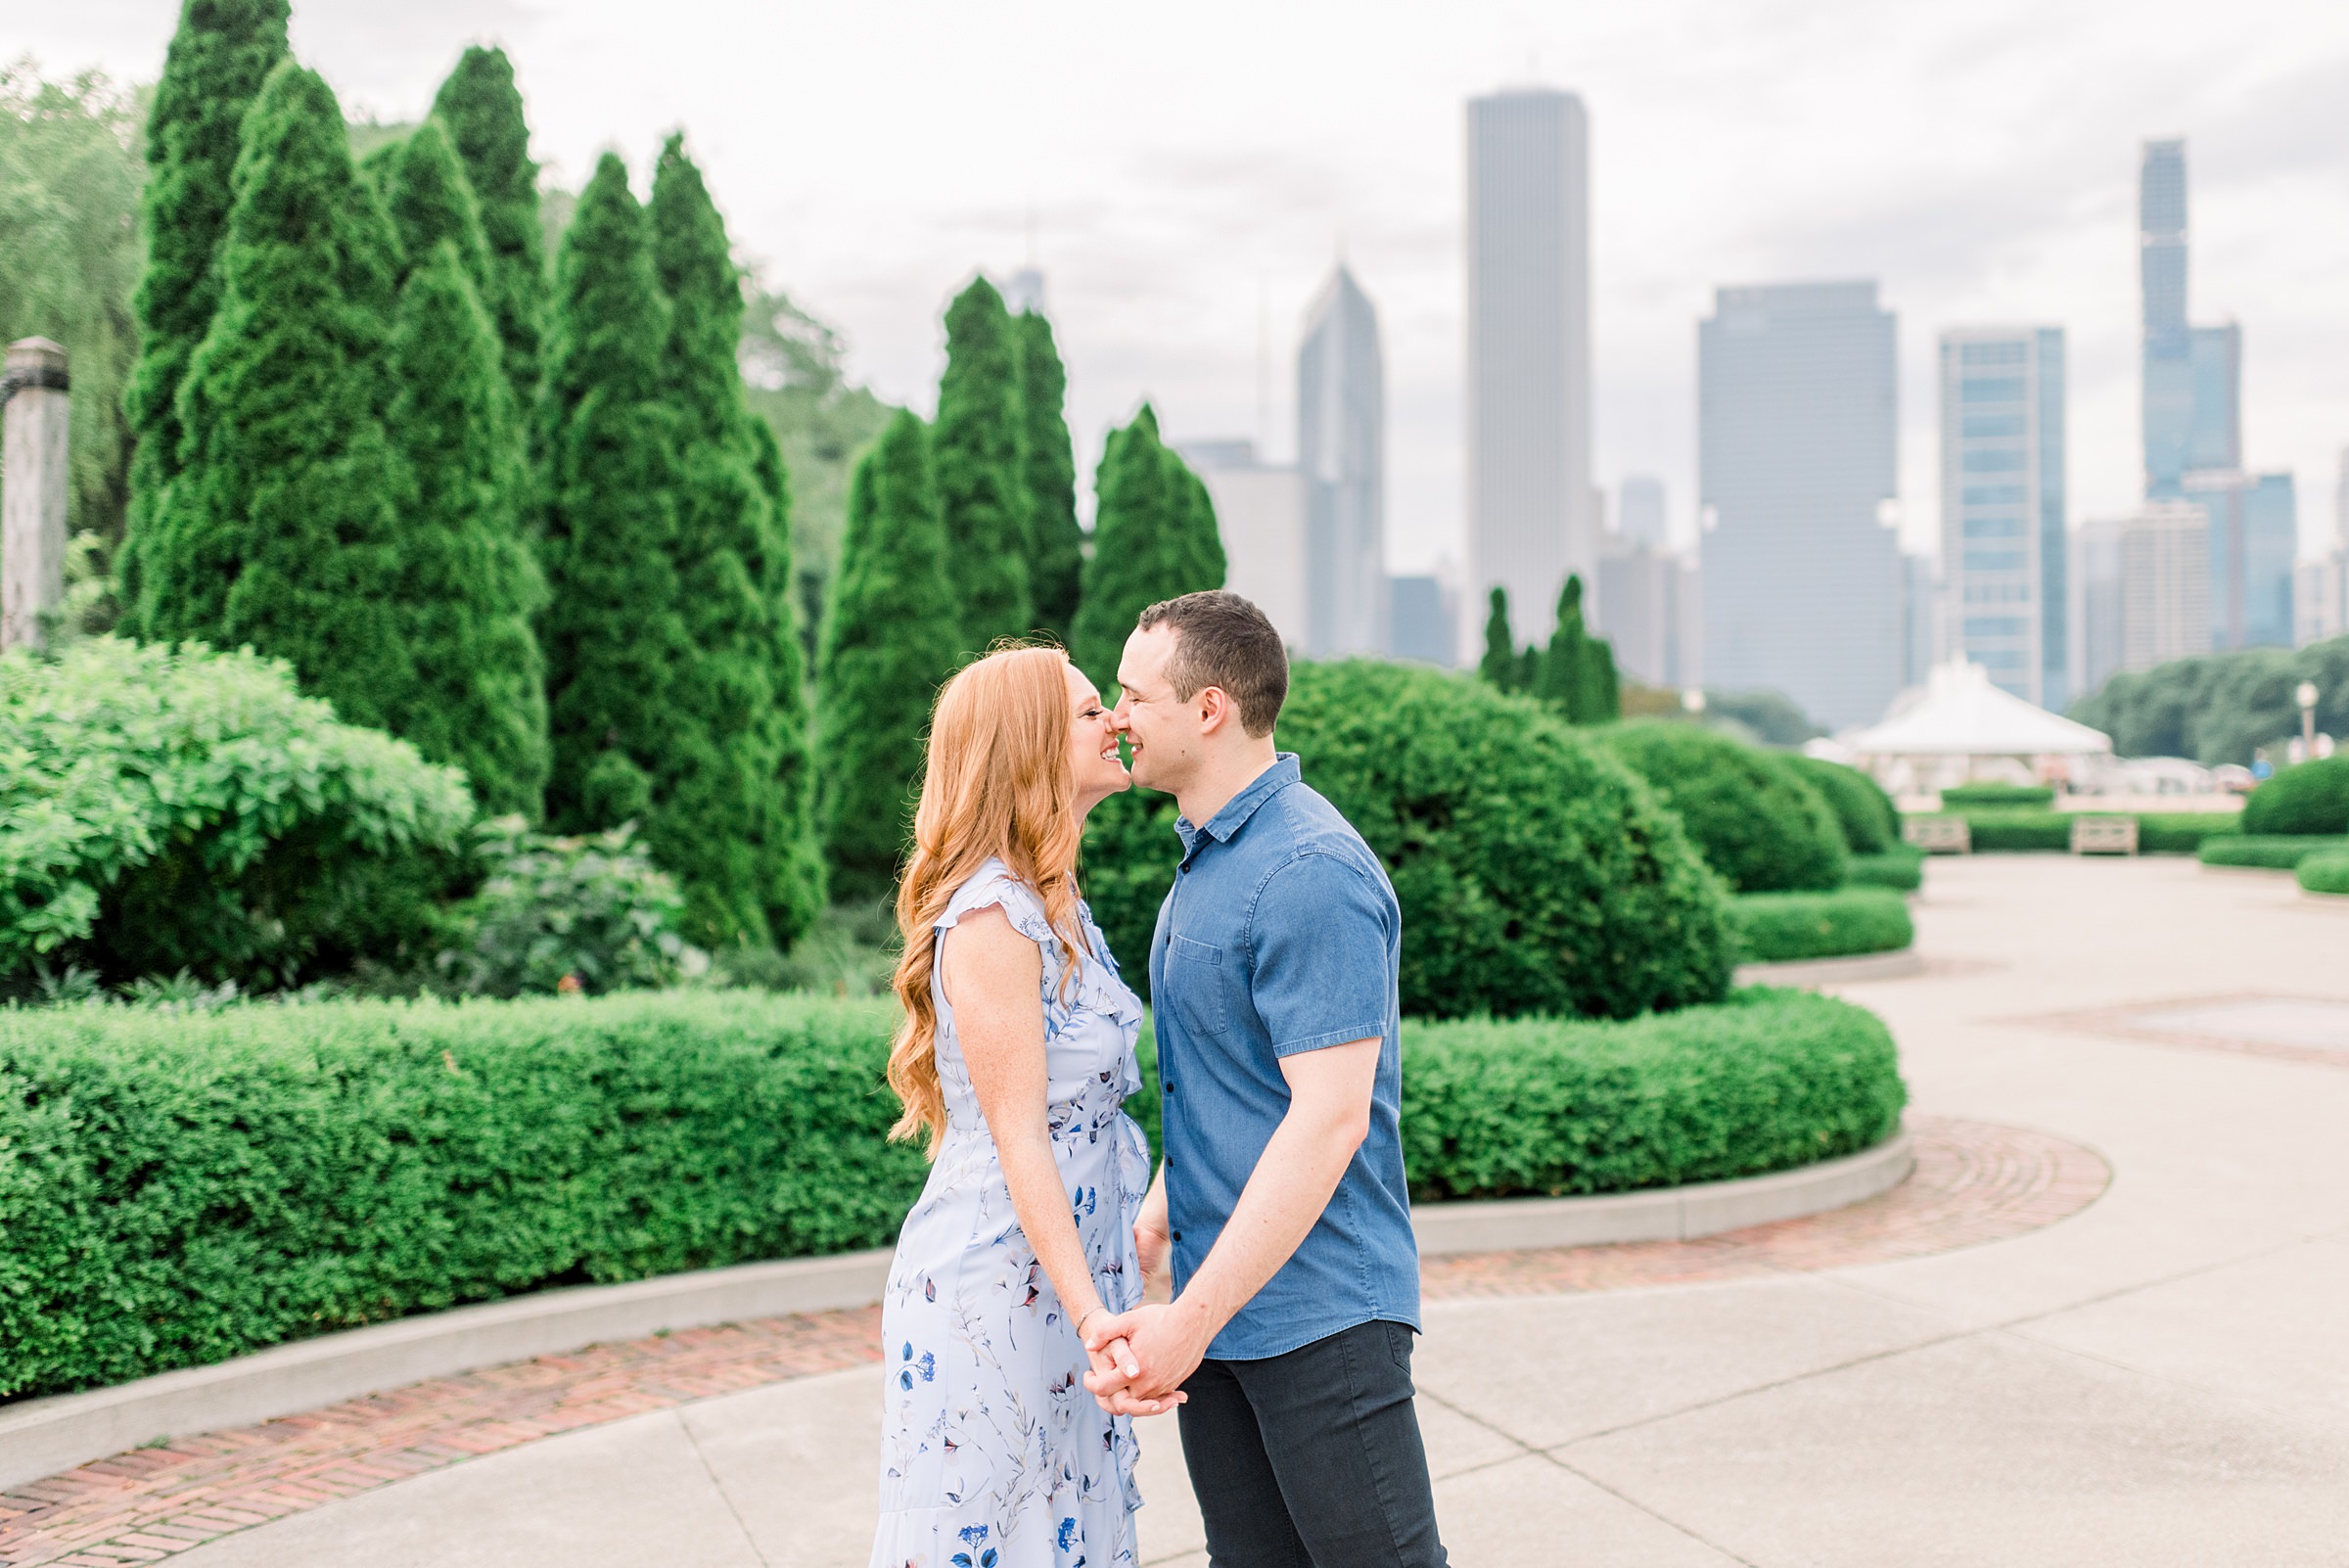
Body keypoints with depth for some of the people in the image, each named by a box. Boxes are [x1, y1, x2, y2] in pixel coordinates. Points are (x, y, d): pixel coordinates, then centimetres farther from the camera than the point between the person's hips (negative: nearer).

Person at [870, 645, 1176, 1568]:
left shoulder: (1051, 904, 12)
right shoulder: (991, 914, -18)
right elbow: (1018, 1139, -21)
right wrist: (1093, 1316, -26)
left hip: (1064, 1278, 9)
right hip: (996, 1287, -9)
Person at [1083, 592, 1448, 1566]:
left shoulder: (1311, 873, -20)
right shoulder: (1207, 860, 12)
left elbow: (1332, 1117, -26)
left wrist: (1191, 1319, -25)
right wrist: (1155, 1221, 21)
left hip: (1319, 1313, -9)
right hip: (1215, 1304, 9)